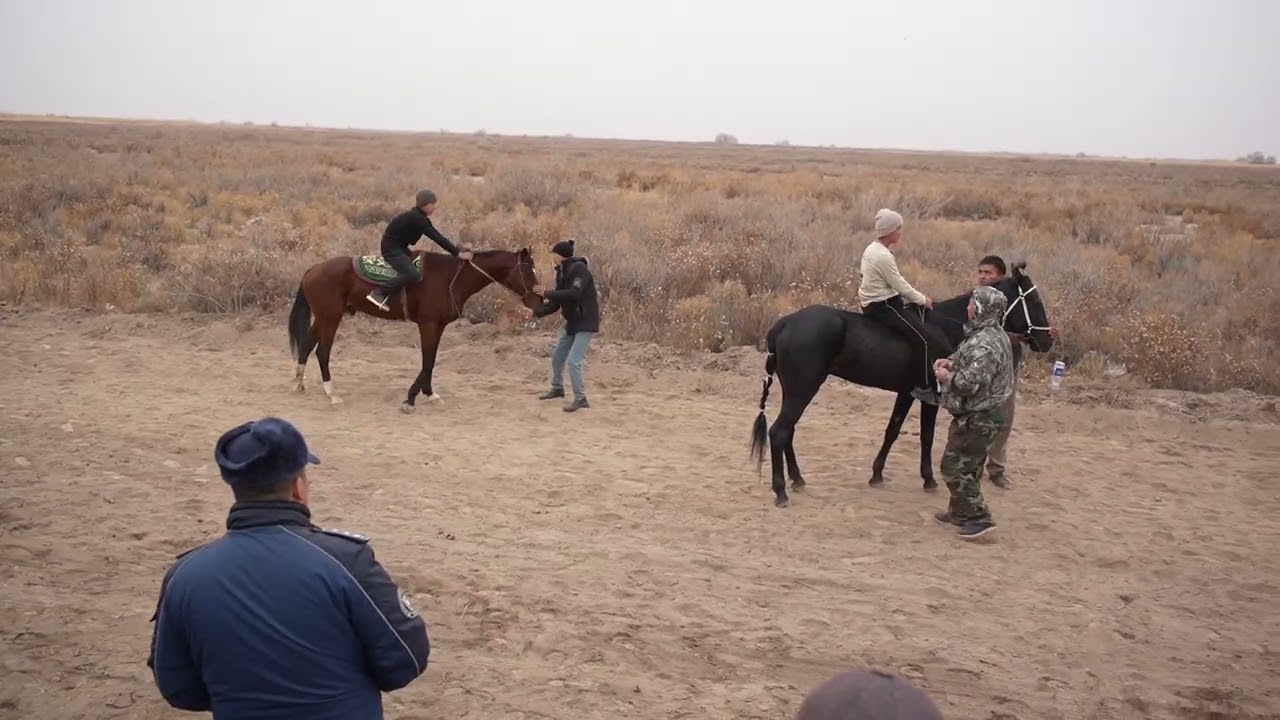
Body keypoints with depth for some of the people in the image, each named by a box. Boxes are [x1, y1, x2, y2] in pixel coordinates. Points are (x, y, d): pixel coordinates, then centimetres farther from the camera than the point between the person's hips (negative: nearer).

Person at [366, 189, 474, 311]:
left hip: (399, 247, 11)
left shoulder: (419, 216, 6)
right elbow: (437, 238, -25)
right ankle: (379, 293, -23)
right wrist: (458, 253, -24)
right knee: (414, 274, -27)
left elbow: (437, 237, 10)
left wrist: (456, 249, 5)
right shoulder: (416, 218, -23)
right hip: (391, 248, -11)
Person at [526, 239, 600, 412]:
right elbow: (556, 304, 9)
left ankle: (580, 399, -3)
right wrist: (536, 312, -3)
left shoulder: (579, 268, -19)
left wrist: (547, 294, -27)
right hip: (571, 322, 9)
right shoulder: (561, 273, 6)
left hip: (586, 322, -9)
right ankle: (557, 388, 39)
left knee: (573, 361, -14)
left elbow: (574, 293, -33)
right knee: (557, 357, 18)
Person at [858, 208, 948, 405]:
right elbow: (900, 285, -17)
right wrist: (923, 299, -2)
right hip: (884, 307, -11)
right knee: (925, 338, -12)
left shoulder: (872, 249, 10)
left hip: (876, 303, 11)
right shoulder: (883, 256, -23)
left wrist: (918, 298, 15)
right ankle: (924, 387, -5)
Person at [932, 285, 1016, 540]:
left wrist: (946, 376, -15)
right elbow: (968, 359, 23)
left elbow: (971, 381, -32)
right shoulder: (992, 334, 8)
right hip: (981, 414, 10)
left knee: (955, 467, -3)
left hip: (976, 418, -10)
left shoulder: (985, 343, -26)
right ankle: (961, 512, 31)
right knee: (967, 466, 20)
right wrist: (951, 362, 4)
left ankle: (979, 517, 1)